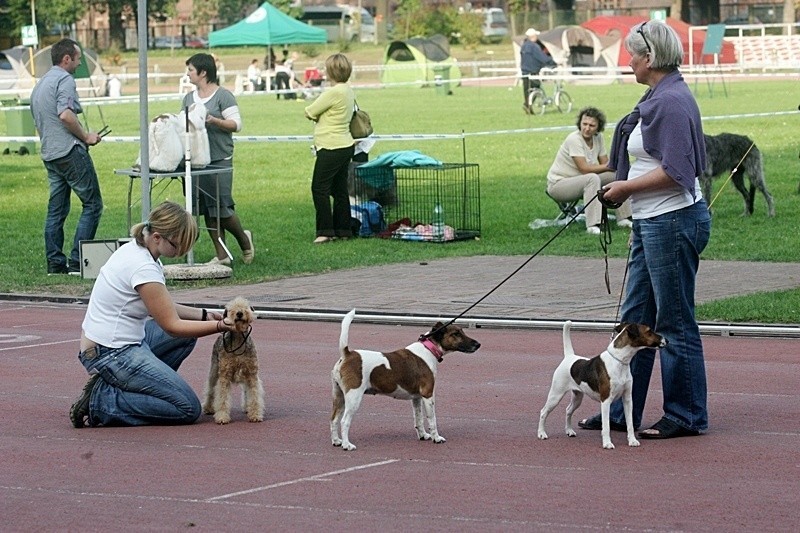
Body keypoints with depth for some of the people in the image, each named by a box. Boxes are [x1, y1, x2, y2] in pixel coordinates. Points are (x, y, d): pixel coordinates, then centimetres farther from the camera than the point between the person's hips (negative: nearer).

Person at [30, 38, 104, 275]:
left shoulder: (40, 84, 20)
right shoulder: (65, 80, -10)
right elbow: (65, 115, -24)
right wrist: (86, 136, -11)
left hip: (49, 154, 9)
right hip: (70, 150, -9)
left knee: (56, 209, 11)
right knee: (92, 204, -5)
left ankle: (55, 264, 10)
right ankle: (77, 261, -11)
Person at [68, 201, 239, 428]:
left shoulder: (134, 249, 7)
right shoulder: (144, 268, -23)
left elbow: (164, 308, 18)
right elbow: (172, 326, -16)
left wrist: (204, 315, 8)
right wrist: (219, 326, -15)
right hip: (112, 355, -10)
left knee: (187, 337, 23)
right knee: (188, 408, -8)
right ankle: (102, 402, -8)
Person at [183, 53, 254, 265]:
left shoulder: (223, 96, -5)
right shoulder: (188, 98, 14)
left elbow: (236, 124, -9)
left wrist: (215, 121, -22)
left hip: (220, 159, -7)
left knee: (222, 208, -8)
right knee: (207, 210, 5)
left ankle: (244, 240, 17)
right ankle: (221, 254, 11)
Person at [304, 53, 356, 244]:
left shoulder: (333, 93, -19)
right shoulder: (348, 91, 10)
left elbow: (309, 113, -12)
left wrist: (312, 113, 7)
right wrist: (320, 115, 0)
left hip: (332, 148, -9)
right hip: (345, 146, 9)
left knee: (319, 188, -4)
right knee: (339, 189, 13)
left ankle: (325, 231, -6)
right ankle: (343, 230, 16)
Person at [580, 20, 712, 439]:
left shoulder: (671, 101, -17)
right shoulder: (658, 98, 14)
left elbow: (675, 172, -23)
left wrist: (626, 187, -14)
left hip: (673, 223, -11)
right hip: (652, 223, 11)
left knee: (675, 322, -2)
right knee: (636, 318, 13)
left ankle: (687, 417, 7)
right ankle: (622, 413, 19)